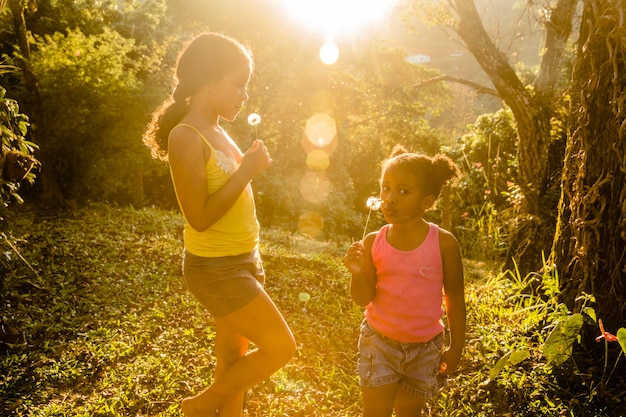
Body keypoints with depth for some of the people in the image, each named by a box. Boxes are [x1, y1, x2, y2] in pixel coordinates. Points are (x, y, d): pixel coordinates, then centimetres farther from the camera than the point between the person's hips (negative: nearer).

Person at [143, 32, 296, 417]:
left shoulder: (217, 132, 8)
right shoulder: (186, 137, -19)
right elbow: (201, 217, -23)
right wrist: (247, 171, -21)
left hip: (242, 261, 8)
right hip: (215, 268, -8)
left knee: (233, 355, 17)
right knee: (281, 347, -4)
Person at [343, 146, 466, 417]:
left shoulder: (444, 243, -14)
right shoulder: (373, 242, -10)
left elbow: (455, 298, -4)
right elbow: (364, 299, -7)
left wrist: (456, 347, 0)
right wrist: (358, 273, -27)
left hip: (425, 346, 0)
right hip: (379, 341, 1)